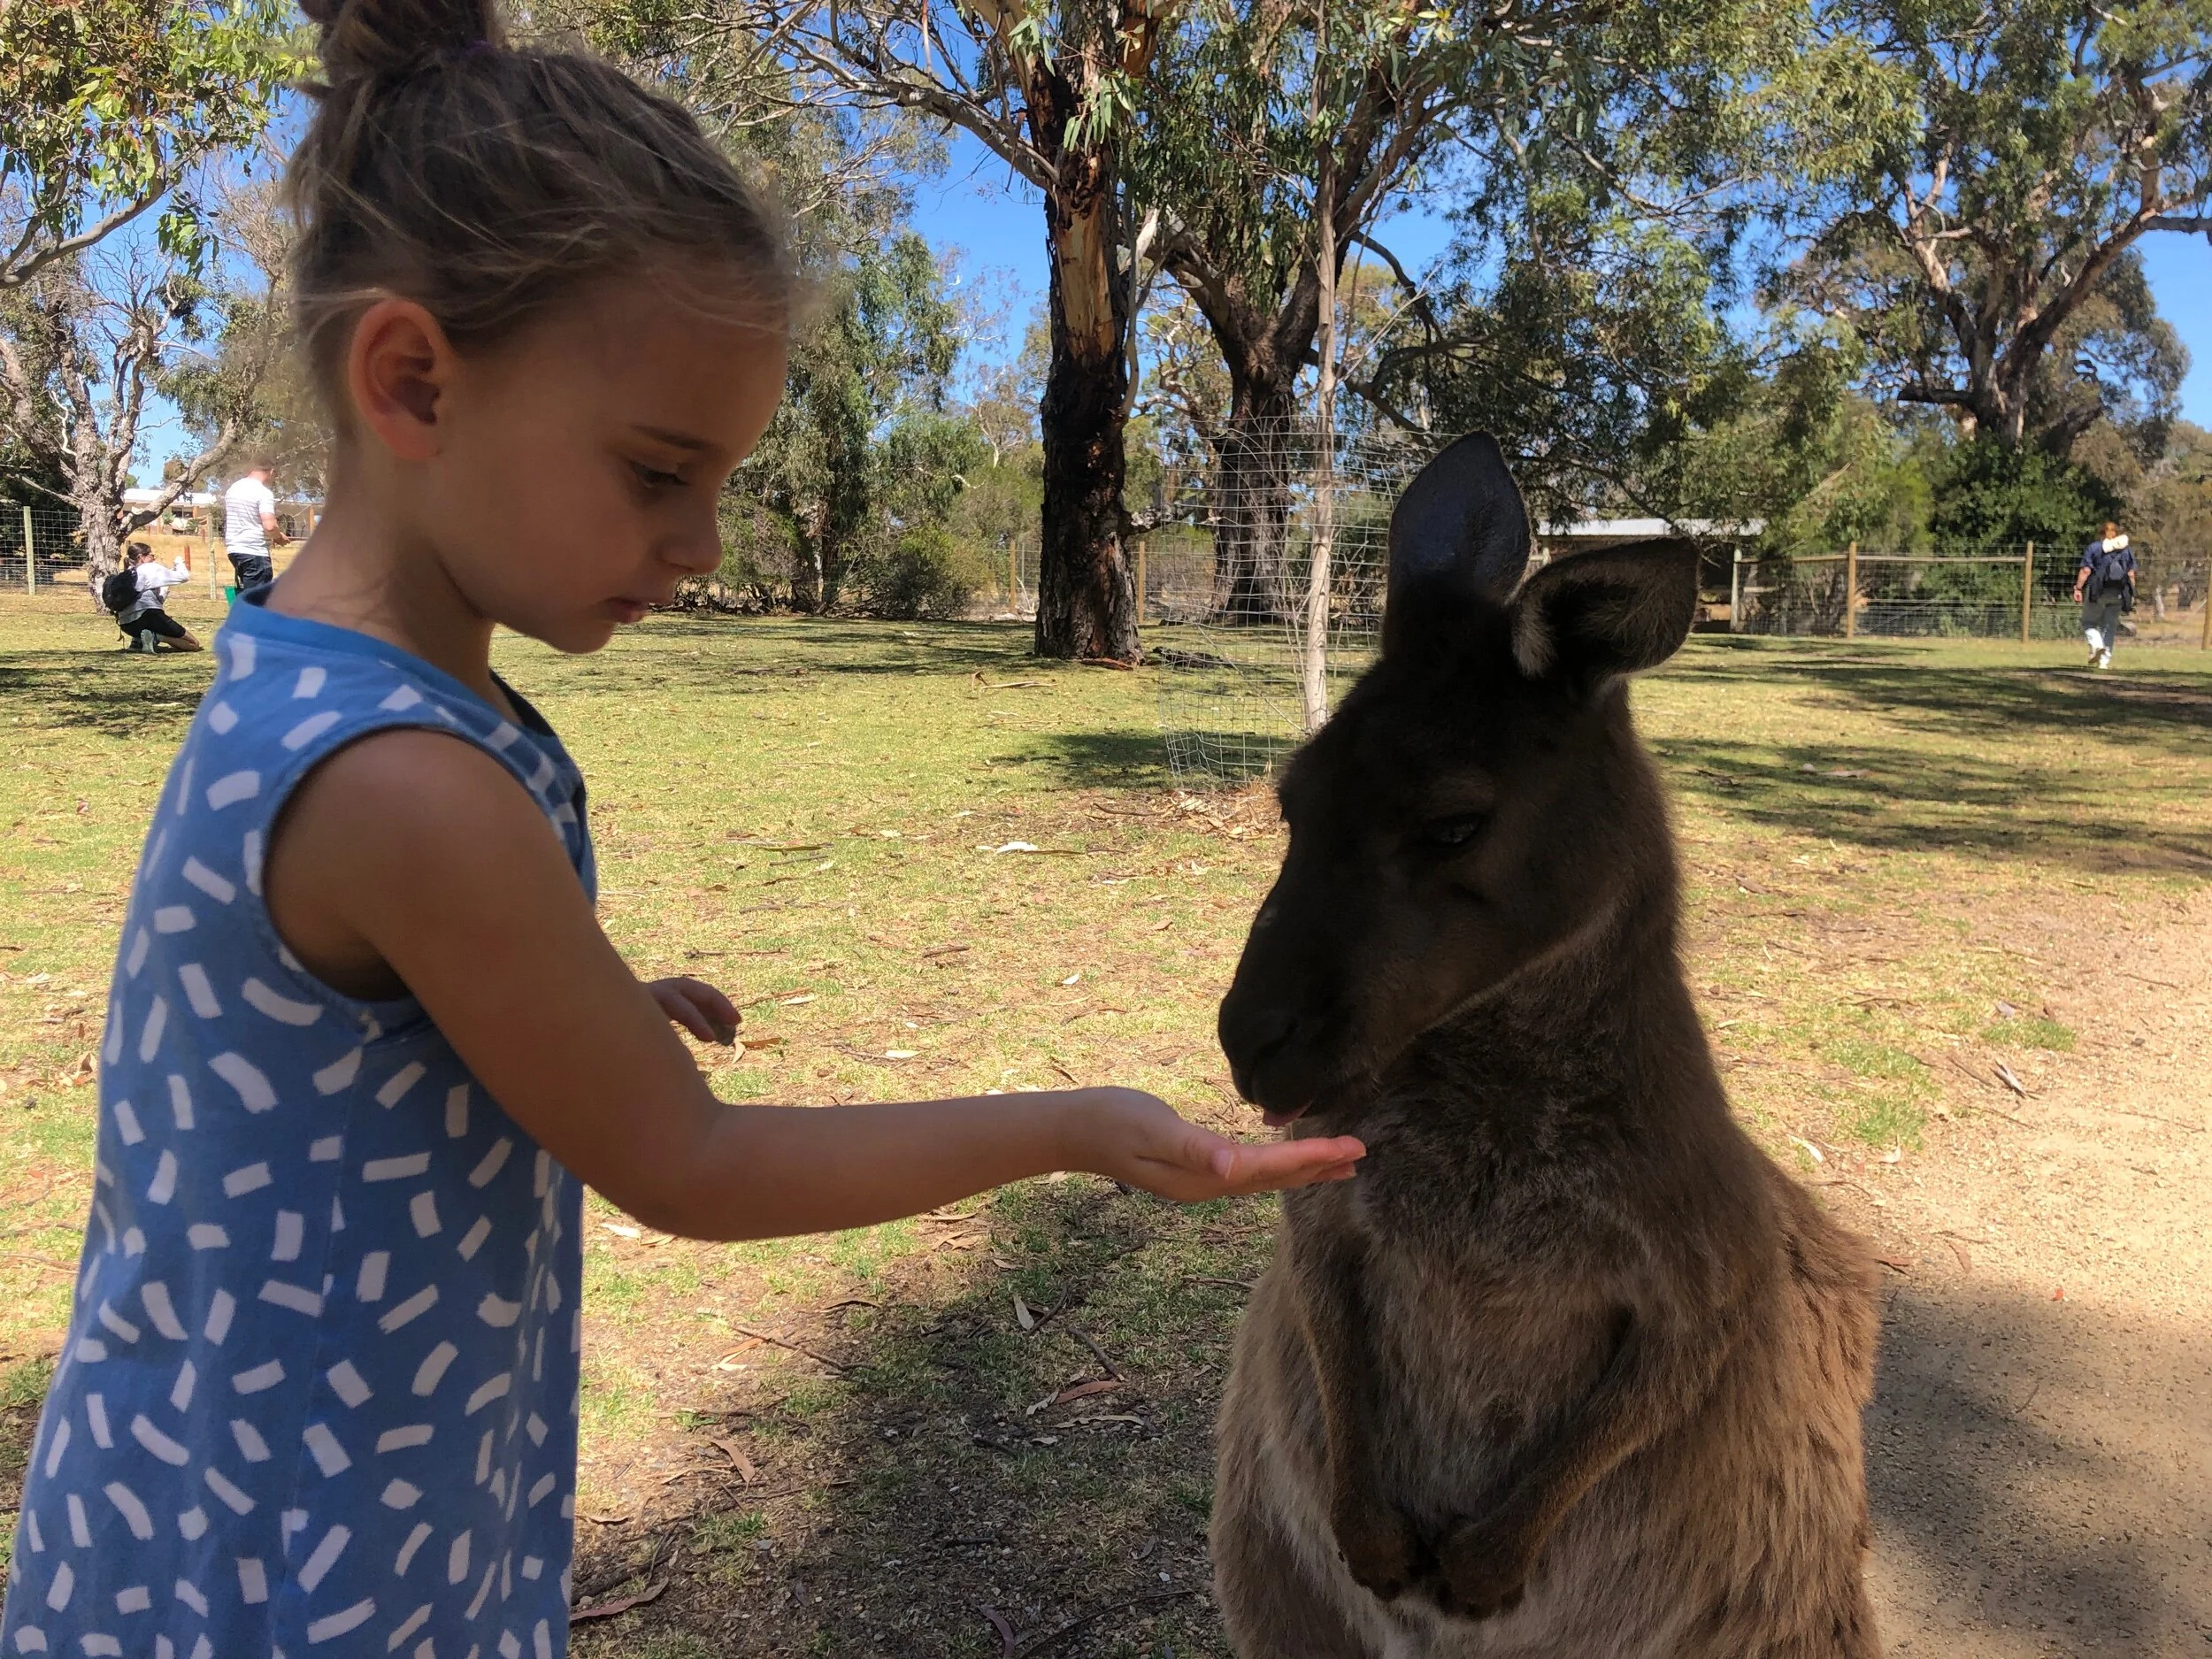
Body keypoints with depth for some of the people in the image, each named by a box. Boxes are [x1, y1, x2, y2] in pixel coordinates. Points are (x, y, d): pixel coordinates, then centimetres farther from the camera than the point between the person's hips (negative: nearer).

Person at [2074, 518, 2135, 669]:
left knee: (2089, 623, 8)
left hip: (2097, 593, -3)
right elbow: (2131, 574, 7)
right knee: (2110, 626, 8)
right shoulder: (2127, 550, 8)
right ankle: (2104, 660, 4)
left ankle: (2097, 645, -20)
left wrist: (2078, 588, -5)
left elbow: (2085, 571, -8)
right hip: (2117, 594, 3)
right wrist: (2131, 595, 12)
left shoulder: (2093, 548, -2)